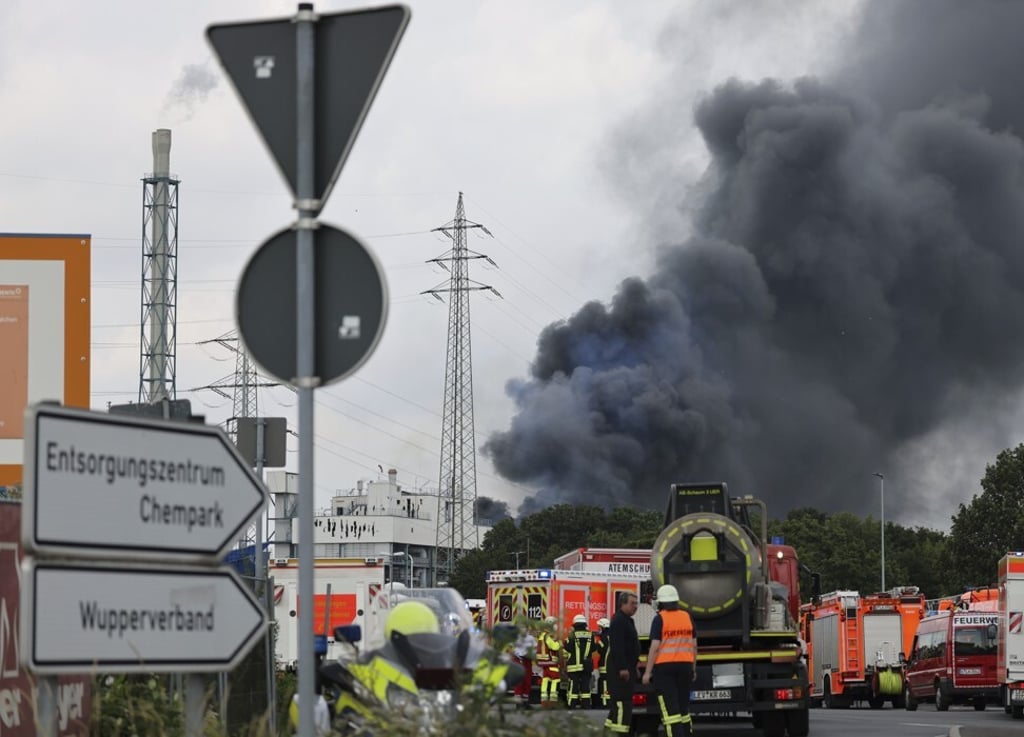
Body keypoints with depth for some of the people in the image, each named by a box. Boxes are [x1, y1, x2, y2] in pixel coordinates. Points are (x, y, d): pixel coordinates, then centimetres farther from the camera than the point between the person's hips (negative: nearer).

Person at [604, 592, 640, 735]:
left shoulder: (627, 620, 19)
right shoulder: (618, 621, -15)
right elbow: (617, 646, -23)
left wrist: (634, 666, 25)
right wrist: (622, 668, -26)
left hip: (626, 667, 11)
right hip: (620, 668, -11)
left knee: (622, 701, 14)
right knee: (622, 701, -13)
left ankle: (610, 729, 19)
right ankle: (619, 731, -16)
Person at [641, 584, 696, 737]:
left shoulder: (660, 618, -9)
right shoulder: (687, 617, 7)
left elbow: (655, 647, -13)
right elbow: (694, 645, 10)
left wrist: (647, 672, -9)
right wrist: (693, 668, 19)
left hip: (664, 667, -5)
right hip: (684, 666, 5)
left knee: (670, 708, -6)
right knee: (683, 706, 16)